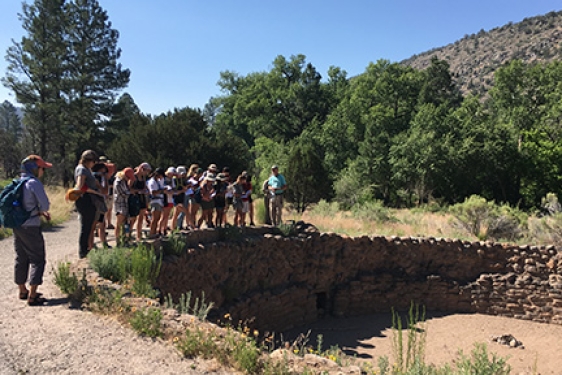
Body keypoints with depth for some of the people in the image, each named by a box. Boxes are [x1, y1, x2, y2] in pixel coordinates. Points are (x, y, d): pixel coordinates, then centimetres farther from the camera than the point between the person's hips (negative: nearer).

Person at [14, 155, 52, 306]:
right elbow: (45, 204, -17)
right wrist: (42, 211, 5)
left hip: (17, 226, 8)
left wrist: (41, 212, 11)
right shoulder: (34, 183, -14)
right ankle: (32, 296, -4)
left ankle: (22, 291, 29)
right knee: (37, 259, -2)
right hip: (31, 227, -8)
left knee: (21, 258, 17)